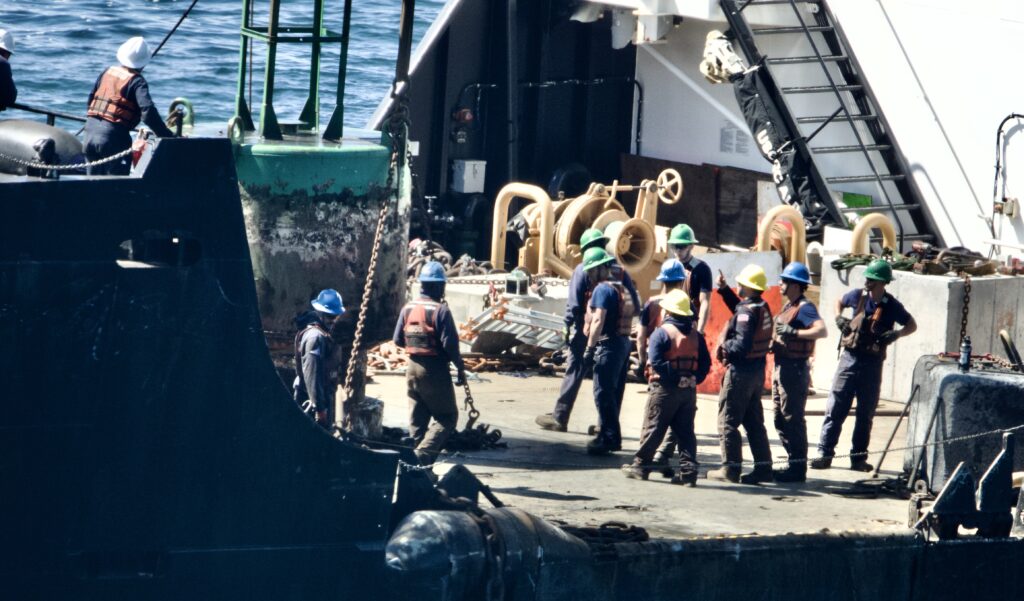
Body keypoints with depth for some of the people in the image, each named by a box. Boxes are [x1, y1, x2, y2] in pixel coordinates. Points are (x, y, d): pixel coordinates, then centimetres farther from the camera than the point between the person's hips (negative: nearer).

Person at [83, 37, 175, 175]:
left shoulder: (107, 73, 13)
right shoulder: (137, 82, -7)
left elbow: (91, 100, 23)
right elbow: (148, 112, -19)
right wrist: (168, 137, -17)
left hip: (90, 132, 6)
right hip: (113, 137, -6)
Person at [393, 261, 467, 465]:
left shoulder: (408, 308, 3)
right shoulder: (440, 310, -15)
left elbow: (398, 340, 10)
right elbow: (450, 343, -17)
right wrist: (460, 368, -5)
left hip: (413, 368, 6)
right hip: (435, 370, -6)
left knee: (417, 418, 14)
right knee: (447, 417, 1)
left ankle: (418, 455, 13)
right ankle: (425, 452, -16)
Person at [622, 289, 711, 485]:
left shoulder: (662, 332, -9)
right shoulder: (696, 335, 8)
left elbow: (656, 362, -19)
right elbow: (705, 363, 5)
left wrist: (673, 378, -14)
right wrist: (694, 379, 4)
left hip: (665, 388, -5)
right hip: (689, 390, 5)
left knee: (653, 428, 4)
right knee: (685, 431, 7)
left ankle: (641, 465, 10)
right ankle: (688, 469, 0)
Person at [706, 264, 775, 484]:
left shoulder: (747, 312, -21)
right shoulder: (762, 307, 7)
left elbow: (742, 345, -27)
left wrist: (725, 346, -10)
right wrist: (724, 290, 22)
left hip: (741, 371, -9)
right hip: (758, 370, 9)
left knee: (728, 420, 1)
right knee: (754, 421, 15)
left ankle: (730, 468, 3)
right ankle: (763, 466, 14)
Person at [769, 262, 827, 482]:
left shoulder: (804, 308, -15)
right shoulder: (789, 306, 15)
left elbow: (821, 330, -30)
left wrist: (793, 332, -31)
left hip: (794, 369, -10)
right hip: (781, 367, 10)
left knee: (793, 419, -6)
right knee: (781, 419, 15)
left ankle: (798, 468, -1)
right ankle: (795, 463, 23)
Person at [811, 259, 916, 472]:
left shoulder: (891, 306, -6)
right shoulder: (858, 296, 0)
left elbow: (912, 325, 5)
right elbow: (839, 302, 21)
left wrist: (896, 334, -13)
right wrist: (839, 319, 1)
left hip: (872, 364, -1)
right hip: (850, 358, 1)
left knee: (865, 414, 7)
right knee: (835, 408, -3)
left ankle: (859, 458, 15)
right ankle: (824, 454, -1)